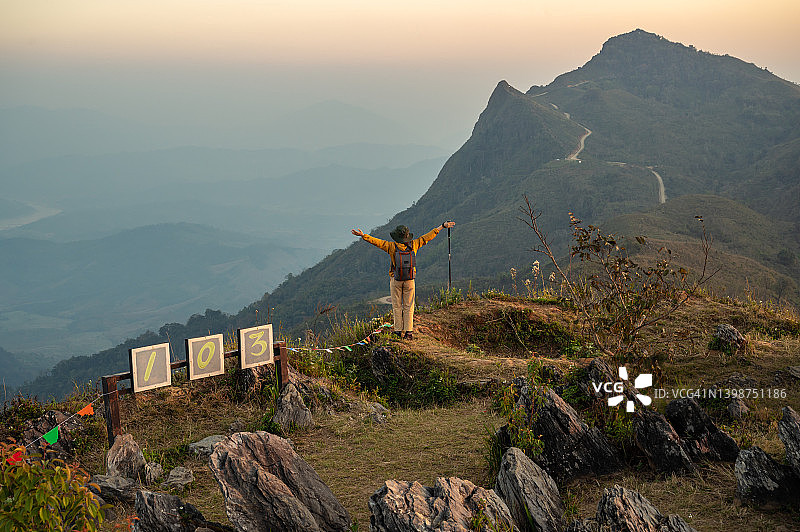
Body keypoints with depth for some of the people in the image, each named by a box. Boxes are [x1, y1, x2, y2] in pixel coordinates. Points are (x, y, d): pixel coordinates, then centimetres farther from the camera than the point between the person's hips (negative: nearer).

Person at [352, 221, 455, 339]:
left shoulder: (392, 246, -10)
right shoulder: (413, 245, -2)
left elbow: (376, 241, -11)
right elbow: (428, 236, 5)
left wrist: (363, 235, -5)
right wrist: (442, 226, 12)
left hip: (396, 279, -2)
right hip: (410, 280, 2)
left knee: (397, 306, 7)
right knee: (408, 306, 6)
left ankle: (399, 331, 5)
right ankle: (409, 332, 1)